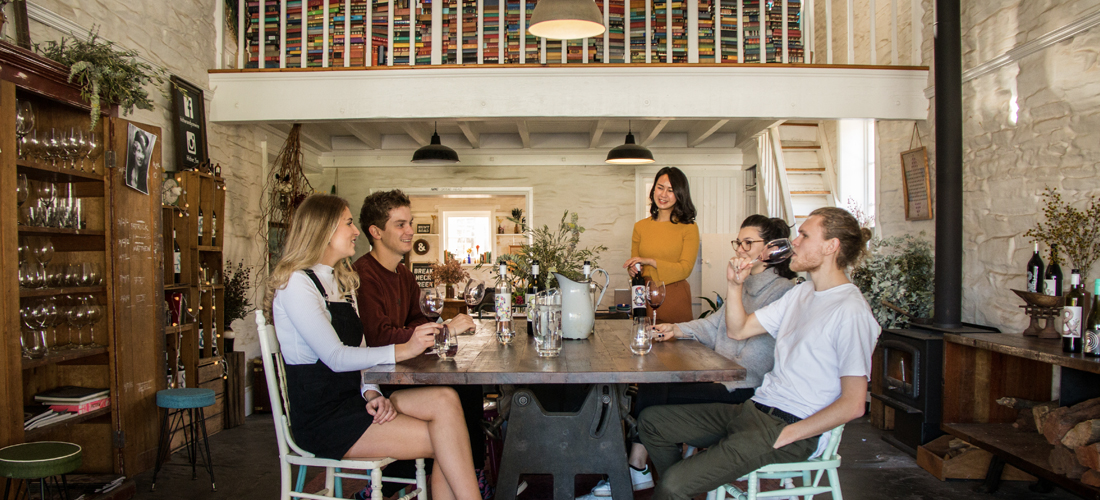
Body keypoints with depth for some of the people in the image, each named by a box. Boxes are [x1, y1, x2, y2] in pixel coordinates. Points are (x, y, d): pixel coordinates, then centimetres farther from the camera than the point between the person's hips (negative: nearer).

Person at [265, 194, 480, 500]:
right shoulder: (295, 283, -11)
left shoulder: (342, 281, 18)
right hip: (322, 419, -8)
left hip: (352, 397, 8)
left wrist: (372, 393, -5)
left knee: (445, 400, -18)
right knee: (443, 441, -19)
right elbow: (335, 357, -21)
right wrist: (404, 350, -27)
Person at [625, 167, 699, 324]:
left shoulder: (689, 228, 0)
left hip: (675, 300, -2)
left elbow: (685, 268, -8)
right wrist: (632, 270, -6)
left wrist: (651, 261, -16)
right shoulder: (640, 226, 10)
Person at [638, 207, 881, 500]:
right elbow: (738, 330, 18)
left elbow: (853, 404, -17)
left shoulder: (851, 311, -14)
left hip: (794, 426, -9)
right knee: (651, 421, 7)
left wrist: (786, 435, -17)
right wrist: (735, 284, 3)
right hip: (756, 407, 9)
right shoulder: (801, 293, 15)